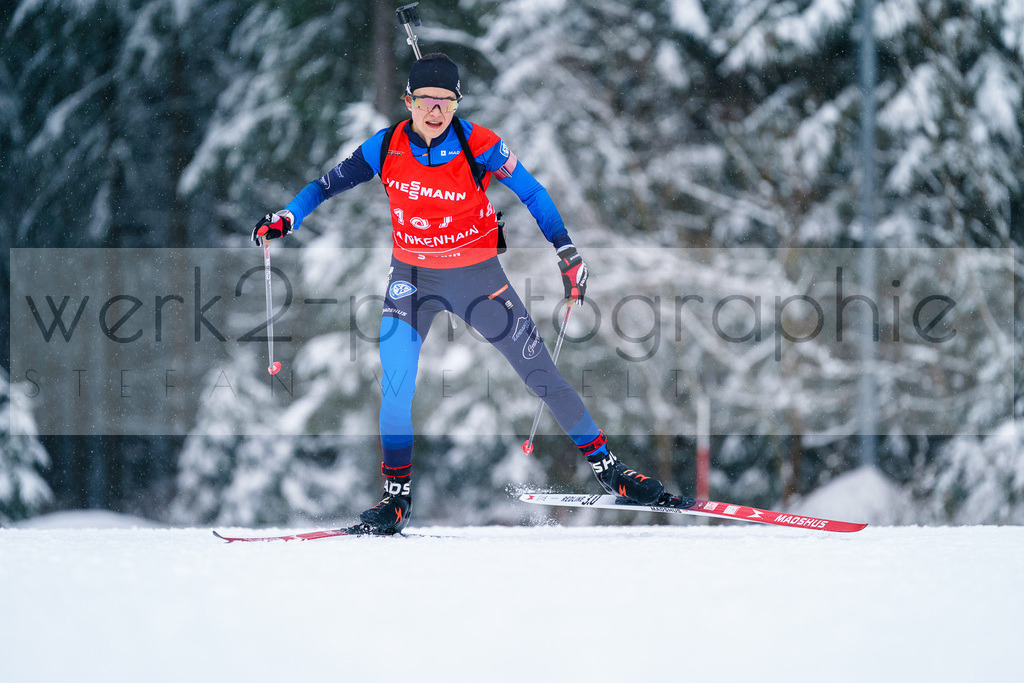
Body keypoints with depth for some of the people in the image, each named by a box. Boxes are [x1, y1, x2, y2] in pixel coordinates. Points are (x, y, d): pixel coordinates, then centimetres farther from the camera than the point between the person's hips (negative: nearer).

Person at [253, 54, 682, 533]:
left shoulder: (479, 147, -17)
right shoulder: (387, 147, -10)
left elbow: (532, 194, -6)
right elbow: (331, 183, 3)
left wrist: (566, 253, -11)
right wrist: (287, 217, -9)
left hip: (477, 276, -1)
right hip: (412, 278, 1)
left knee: (542, 373, 1)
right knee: (395, 385, -15)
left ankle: (606, 467, 14)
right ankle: (397, 496, -1)